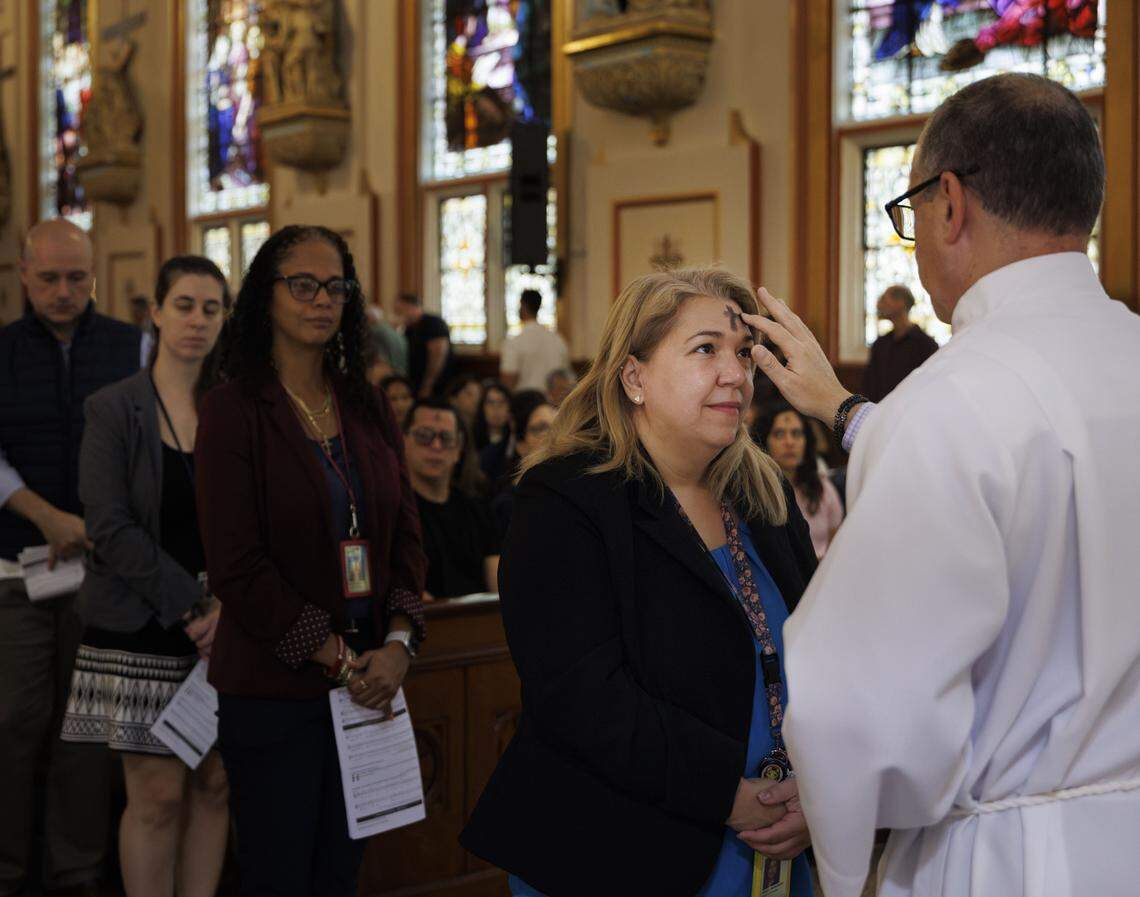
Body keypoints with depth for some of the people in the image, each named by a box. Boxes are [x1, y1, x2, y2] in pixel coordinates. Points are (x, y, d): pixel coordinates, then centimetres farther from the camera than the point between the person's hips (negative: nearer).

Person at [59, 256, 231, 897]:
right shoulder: (114, 410, -1)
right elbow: (112, 530, -9)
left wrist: (228, 605, -10)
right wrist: (190, 608, -14)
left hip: (223, 628, 3)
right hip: (142, 631, -3)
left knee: (215, 786, 6)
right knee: (157, 795, -1)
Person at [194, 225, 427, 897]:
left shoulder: (368, 408, 10)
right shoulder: (234, 411, -7)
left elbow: (406, 538, 8)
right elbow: (238, 567, -12)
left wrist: (399, 643, -8)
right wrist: (339, 660, -14)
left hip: (370, 683, 5)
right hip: (274, 688, -5)